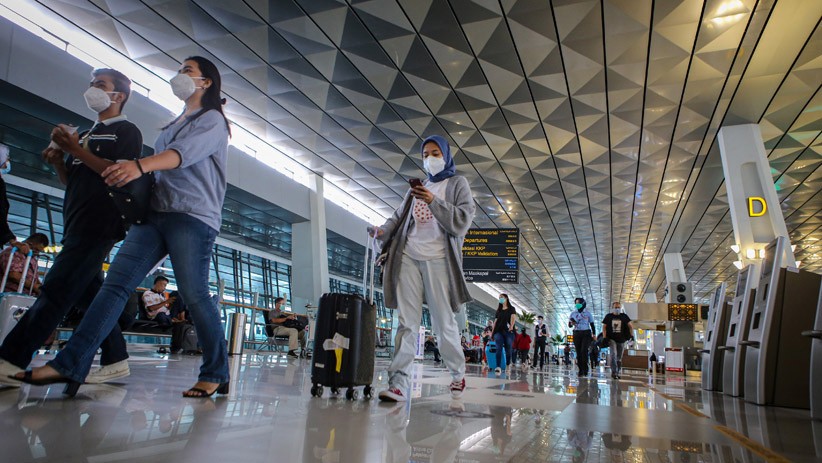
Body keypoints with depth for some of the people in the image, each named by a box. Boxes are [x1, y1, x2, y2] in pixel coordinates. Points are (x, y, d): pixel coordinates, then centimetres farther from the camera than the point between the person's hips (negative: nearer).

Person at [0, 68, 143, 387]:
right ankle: (116, 360, 9)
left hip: (99, 224, -9)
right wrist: (57, 161, 6)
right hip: (76, 223, 9)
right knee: (89, 293, 5)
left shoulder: (127, 131, 2)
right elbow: (70, 181, 26)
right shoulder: (87, 134, 26)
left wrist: (76, 150, -13)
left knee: (57, 289, -13)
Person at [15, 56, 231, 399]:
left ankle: (216, 374, 0)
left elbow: (185, 153, -18)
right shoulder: (173, 125, 30)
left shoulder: (213, 120, 3)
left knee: (194, 295, -11)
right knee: (116, 283, -6)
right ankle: (70, 364, -9)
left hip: (193, 216, -8)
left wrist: (141, 165, -34)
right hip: (155, 212, 8)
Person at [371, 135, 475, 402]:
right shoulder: (418, 187, 23)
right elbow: (399, 217, 18)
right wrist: (383, 231, -2)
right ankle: (398, 384, -3)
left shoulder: (457, 184, 9)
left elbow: (462, 222, -4)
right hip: (408, 257, 4)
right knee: (406, 323, -1)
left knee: (444, 322, 0)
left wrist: (433, 202, -15)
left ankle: (458, 375, 21)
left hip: (437, 259, -4)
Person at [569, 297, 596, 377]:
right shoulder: (573, 313, 10)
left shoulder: (588, 313, 5)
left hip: (586, 333, -2)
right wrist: (571, 323, -11)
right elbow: (569, 325, 12)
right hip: (577, 334, 2)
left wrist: (594, 334, -2)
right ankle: (580, 369, 4)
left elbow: (592, 324, 10)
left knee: (584, 351, -15)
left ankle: (585, 369, -8)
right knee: (578, 352, 0)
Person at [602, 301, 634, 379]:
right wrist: (604, 337, -6)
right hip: (611, 339, -2)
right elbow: (604, 327, 3)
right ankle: (614, 372, -16)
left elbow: (630, 326, 1)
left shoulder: (624, 316, 2)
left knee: (619, 357, 11)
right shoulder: (608, 316, 1)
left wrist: (631, 335, -12)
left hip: (621, 340, 2)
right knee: (613, 354, -17)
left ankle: (618, 372, 24)